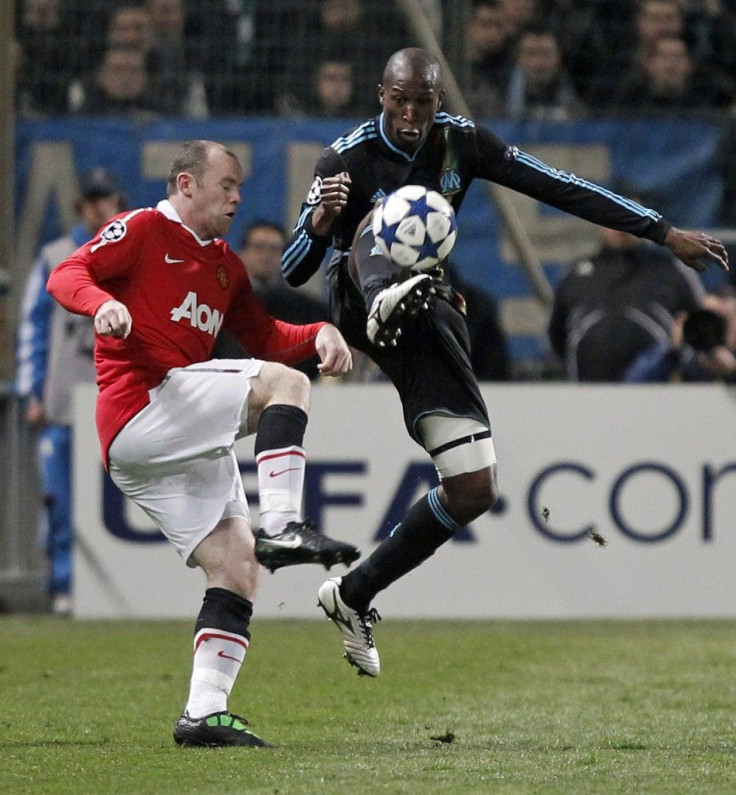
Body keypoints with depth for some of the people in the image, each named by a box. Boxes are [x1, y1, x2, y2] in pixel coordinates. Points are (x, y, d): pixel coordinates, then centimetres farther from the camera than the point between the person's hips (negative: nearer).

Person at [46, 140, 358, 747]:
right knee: (284, 385, -21)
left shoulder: (225, 267, 26)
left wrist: (318, 334, 4)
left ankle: (204, 713, -3)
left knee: (238, 569, 0)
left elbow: (266, 339, 24)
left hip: (186, 445, 9)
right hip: (141, 410, -9)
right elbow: (67, 275, -8)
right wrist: (101, 304, -30)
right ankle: (281, 527, -31)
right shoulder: (143, 230, 2)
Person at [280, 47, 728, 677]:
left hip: (433, 317, 5)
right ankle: (386, 305, -75)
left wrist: (665, 233, -1)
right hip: (361, 300, -5)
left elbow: (559, 188, 2)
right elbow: (292, 272, -14)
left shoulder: (460, 141, 1)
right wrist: (319, 220, -37)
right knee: (382, 216, -37)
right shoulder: (348, 159, -11)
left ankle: (354, 595, 10)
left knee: (474, 489, -5)